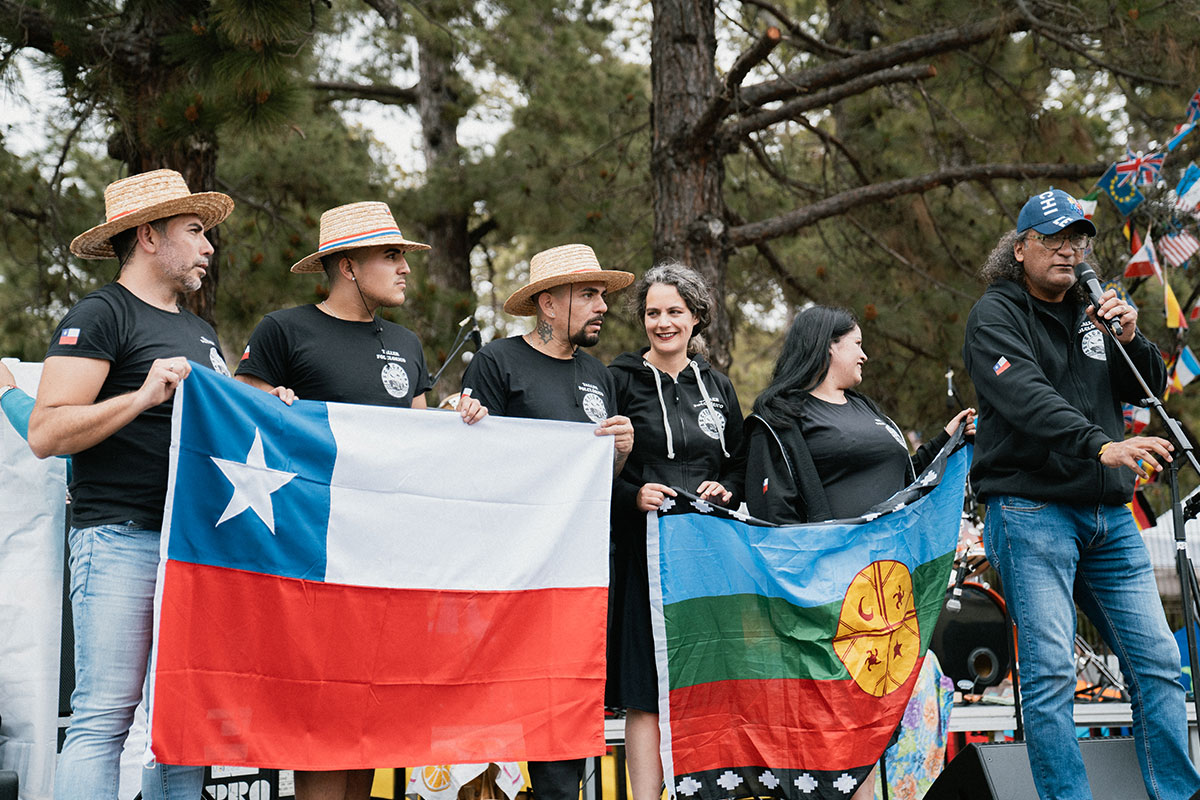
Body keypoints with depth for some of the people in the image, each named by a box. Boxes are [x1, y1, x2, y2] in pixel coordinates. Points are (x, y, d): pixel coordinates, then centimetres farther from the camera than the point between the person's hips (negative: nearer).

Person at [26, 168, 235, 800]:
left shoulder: (199, 330, 23)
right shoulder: (100, 315, -3)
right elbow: (45, 433, -11)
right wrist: (143, 396, -19)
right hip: (121, 536, -8)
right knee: (104, 718, -10)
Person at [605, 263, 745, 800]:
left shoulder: (717, 387, 15)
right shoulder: (621, 382, 1)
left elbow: (741, 467, 19)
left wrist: (726, 489, -2)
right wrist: (634, 494, -18)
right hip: (646, 549, -4)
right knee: (646, 694, -5)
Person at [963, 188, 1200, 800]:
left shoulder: (1090, 313, 18)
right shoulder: (997, 316, -2)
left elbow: (1150, 389, 18)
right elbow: (1028, 399, -19)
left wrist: (1131, 339, -2)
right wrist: (1100, 445, -33)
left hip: (1109, 514, 6)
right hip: (1032, 510, -6)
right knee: (1049, 669, -12)